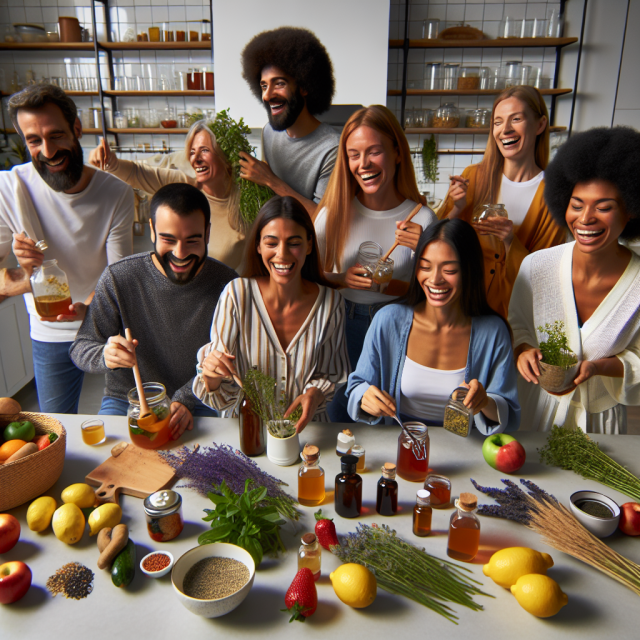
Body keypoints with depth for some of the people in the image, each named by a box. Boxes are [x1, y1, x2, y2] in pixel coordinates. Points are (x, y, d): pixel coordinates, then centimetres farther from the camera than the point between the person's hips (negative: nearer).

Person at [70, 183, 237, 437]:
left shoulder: (226, 284, -9)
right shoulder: (118, 278, -10)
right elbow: (80, 348, -5)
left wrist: (184, 399, -20)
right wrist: (105, 355, -28)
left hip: (197, 405, 0)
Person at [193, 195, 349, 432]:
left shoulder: (330, 302, -5)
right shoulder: (236, 295, -9)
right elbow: (222, 396, -5)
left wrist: (316, 393, -12)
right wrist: (211, 377, -26)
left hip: (306, 428, 0)